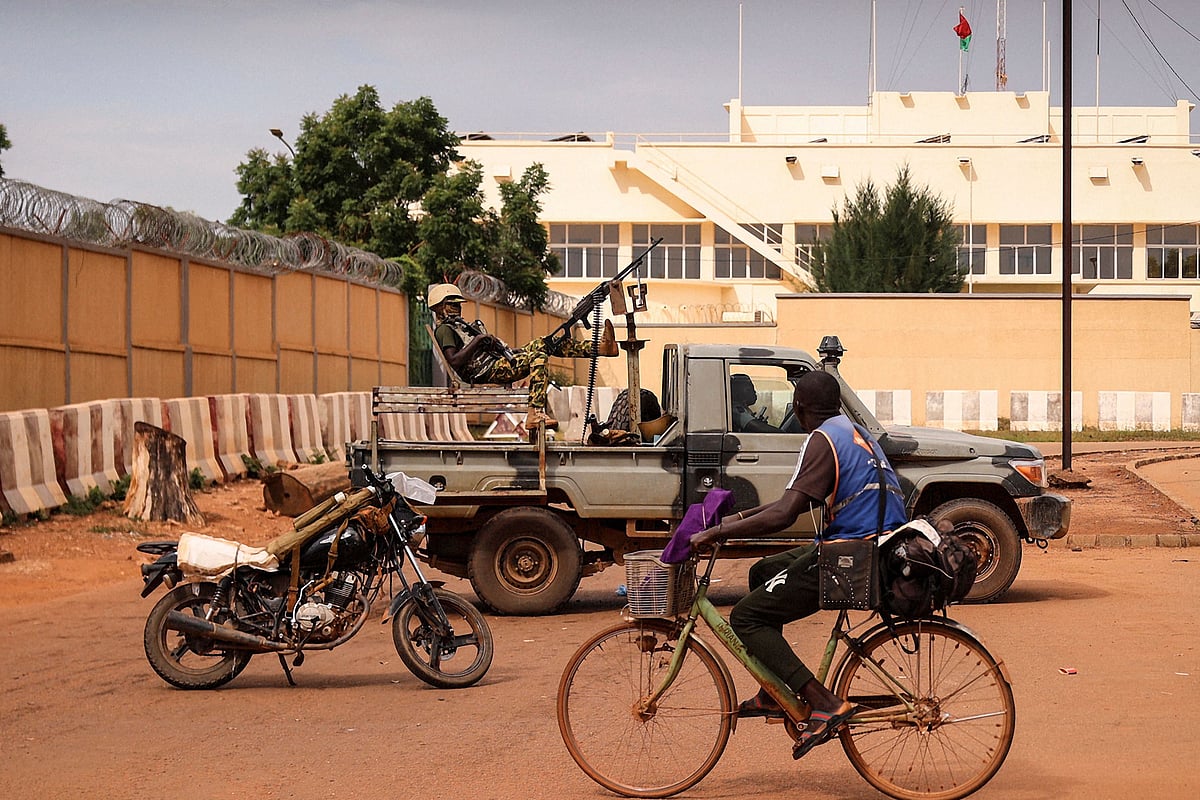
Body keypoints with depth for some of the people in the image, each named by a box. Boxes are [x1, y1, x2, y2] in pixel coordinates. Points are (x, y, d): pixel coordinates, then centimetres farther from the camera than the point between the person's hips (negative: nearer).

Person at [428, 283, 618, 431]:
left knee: (544, 343, 6)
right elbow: (454, 363, -18)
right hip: (488, 371, -10)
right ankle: (535, 414, -39)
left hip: (498, 361, 10)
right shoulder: (444, 330, -3)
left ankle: (600, 347, 3)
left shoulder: (458, 326, 29)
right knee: (538, 357, -28)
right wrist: (476, 341, -17)